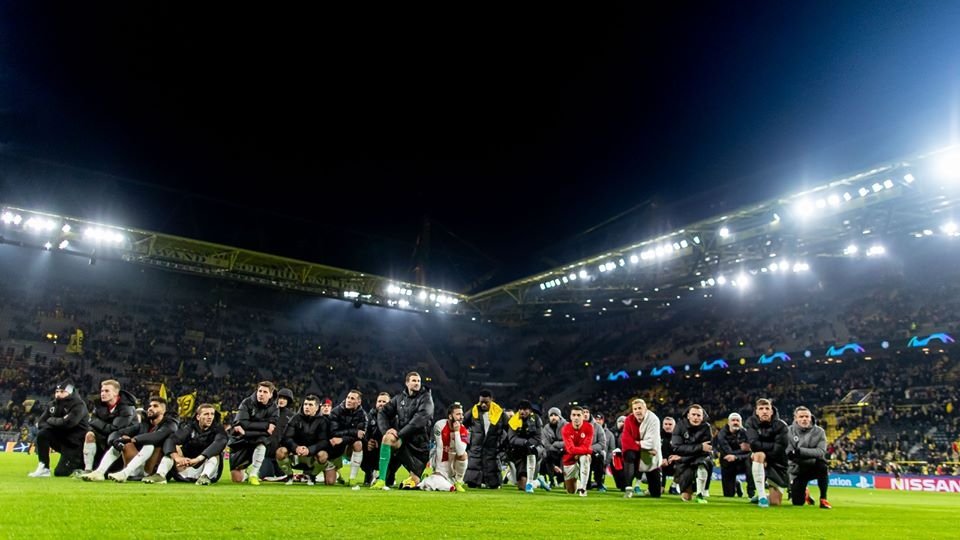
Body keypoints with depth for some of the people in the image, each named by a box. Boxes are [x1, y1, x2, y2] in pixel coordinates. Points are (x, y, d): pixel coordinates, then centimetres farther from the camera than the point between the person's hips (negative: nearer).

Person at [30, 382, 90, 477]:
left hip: (75, 444, -7)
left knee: (60, 472, -15)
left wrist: (51, 420, -13)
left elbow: (67, 423, -30)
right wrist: (56, 424, -17)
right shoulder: (52, 405, 5)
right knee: (42, 433, -19)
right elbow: (40, 423, 0)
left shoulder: (78, 405, -16)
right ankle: (44, 469, -11)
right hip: (61, 440, 7)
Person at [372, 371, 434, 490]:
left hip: (419, 443, -2)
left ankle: (419, 475, 38)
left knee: (415, 482, -2)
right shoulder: (400, 398, 8)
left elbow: (419, 420, -19)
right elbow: (383, 413, 6)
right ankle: (381, 481, -28)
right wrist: (386, 429, -14)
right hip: (402, 440, 2)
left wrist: (399, 434, -24)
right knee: (388, 438, -32)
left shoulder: (426, 398, -5)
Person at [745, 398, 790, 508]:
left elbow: (779, 450, -21)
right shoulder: (751, 422, -9)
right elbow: (754, 444, -21)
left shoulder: (781, 425, -12)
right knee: (759, 455, -38)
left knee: (775, 503, -5)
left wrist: (761, 447, -22)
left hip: (778, 464, 0)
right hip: (759, 461, 0)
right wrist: (771, 446, -22)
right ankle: (761, 496, -28)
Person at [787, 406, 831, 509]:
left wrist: (800, 451, -31)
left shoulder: (819, 431, -5)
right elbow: (789, 453, -16)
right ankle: (804, 493, 32)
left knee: (822, 464, -35)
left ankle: (823, 499, -17)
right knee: (797, 503, -7)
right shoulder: (789, 431, -6)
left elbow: (821, 452, -19)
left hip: (814, 468, 0)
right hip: (798, 470, 0)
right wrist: (810, 459, -30)